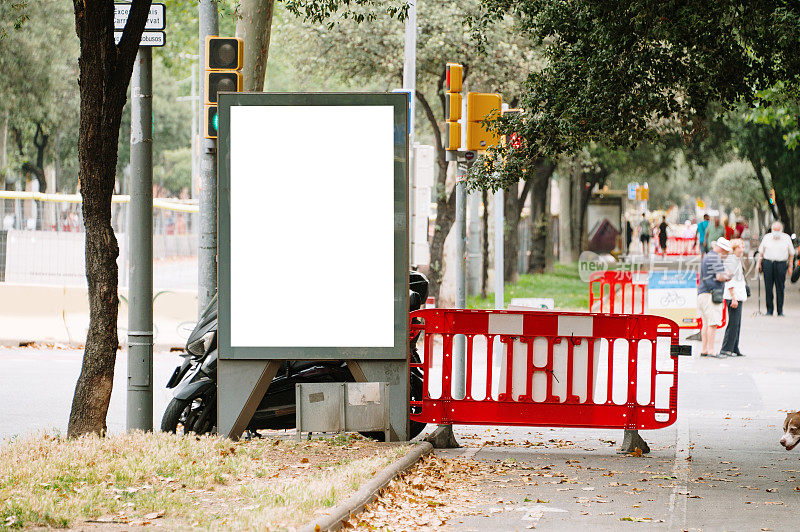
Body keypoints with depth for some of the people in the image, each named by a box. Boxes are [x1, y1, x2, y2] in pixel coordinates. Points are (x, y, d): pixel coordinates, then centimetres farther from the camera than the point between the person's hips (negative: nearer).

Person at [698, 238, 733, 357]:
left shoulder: (706, 256, 21)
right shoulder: (714, 258, -10)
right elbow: (719, 277, -17)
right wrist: (727, 277, 2)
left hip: (702, 293, 10)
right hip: (711, 294, -10)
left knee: (706, 323, 11)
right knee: (713, 323, -13)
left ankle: (704, 350, 11)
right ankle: (711, 350, -17)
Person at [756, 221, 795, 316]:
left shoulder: (786, 238, 7)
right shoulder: (766, 237, 10)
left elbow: (791, 254, 12)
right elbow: (761, 252, 15)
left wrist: (790, 266, 7)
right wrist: (759, 263, 7)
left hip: (781, 264, -1)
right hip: (768, 264, 1)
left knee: (780, 289, -1)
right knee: (768, 288, -1)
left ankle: (780, 311, 6)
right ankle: (769, 310, 7)